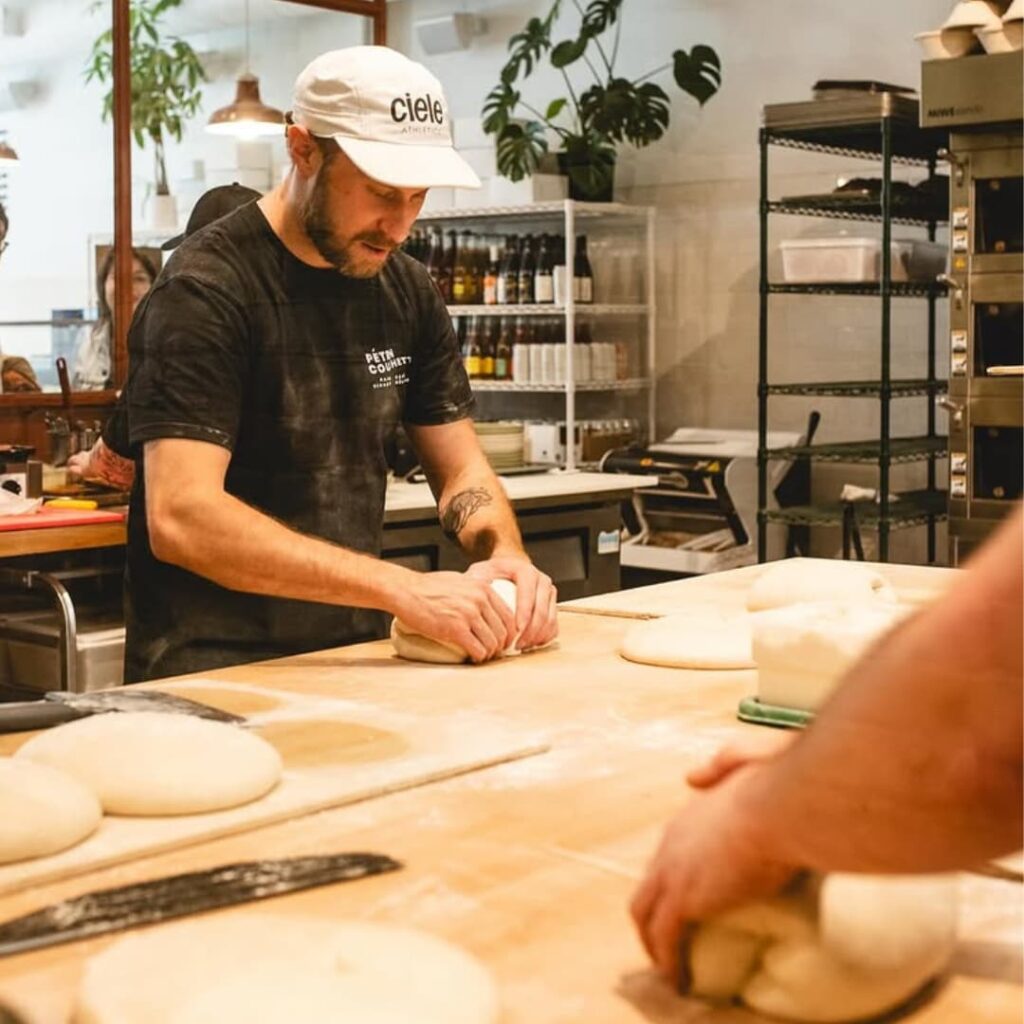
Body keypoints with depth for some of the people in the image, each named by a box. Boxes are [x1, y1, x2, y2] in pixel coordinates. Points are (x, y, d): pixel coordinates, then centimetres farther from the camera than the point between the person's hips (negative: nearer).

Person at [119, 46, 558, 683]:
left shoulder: (408, 290, 6)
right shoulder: (208, 289, -14)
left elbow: (461, 469, 12)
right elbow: (180, 518, -23)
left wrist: (505, 555, -11)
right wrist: (403, 588, -29)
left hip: (357, 655, 6)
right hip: (215, 669, -6)